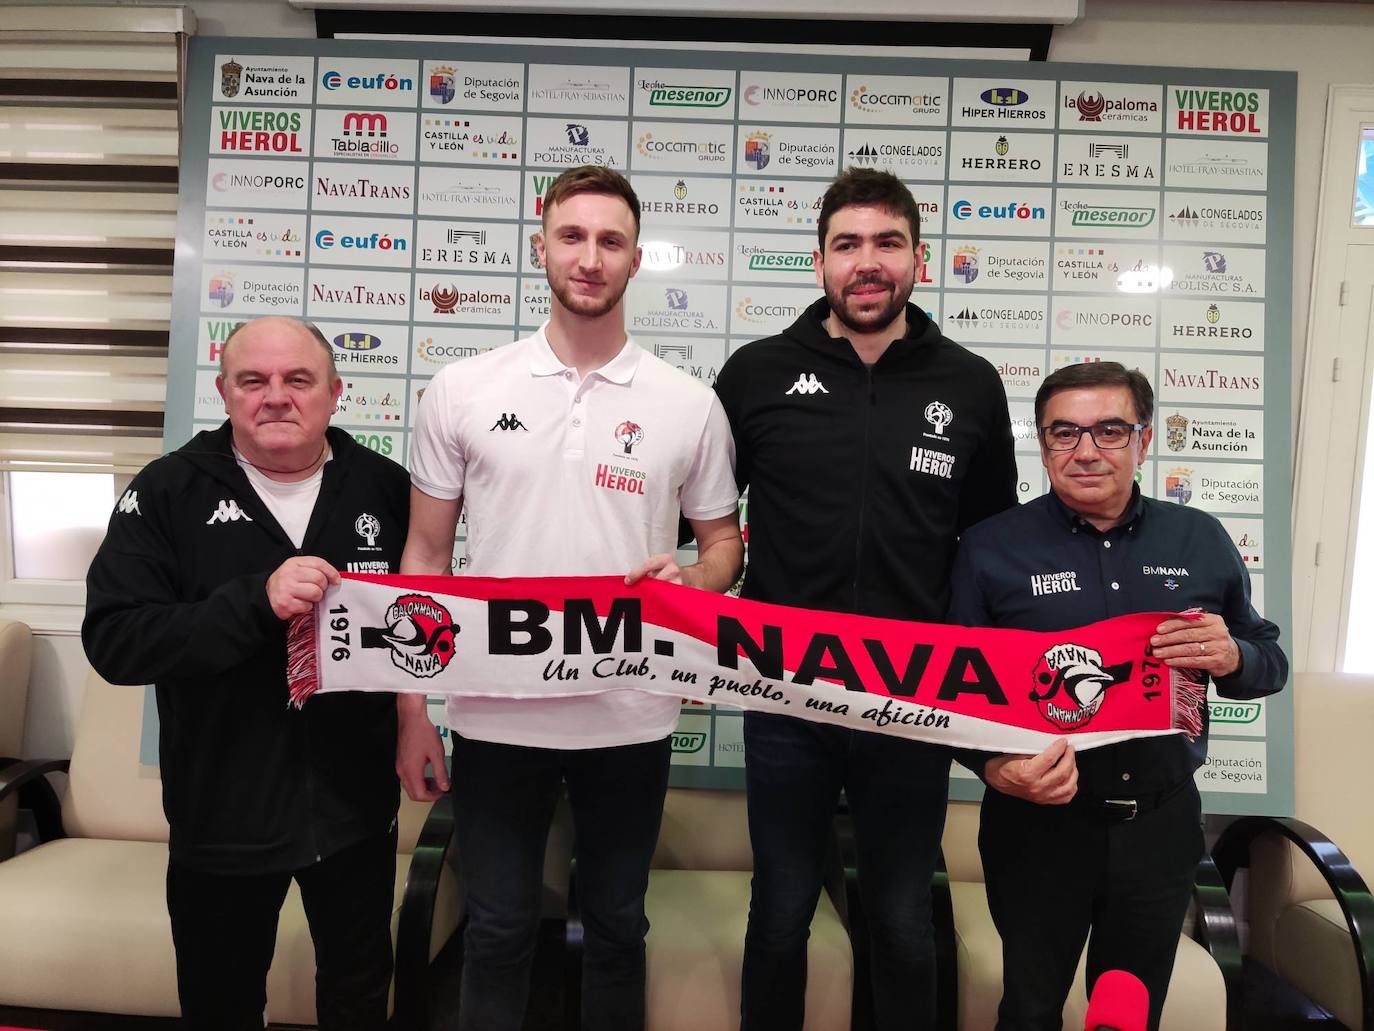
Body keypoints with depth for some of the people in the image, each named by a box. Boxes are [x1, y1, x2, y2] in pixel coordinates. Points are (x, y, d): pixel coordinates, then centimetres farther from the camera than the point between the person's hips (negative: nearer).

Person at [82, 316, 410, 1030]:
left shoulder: (385, 486, -4)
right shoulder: (166, 492, -8)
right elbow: (113, 642, -18)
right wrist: (257, 599, -30)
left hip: (356, 806, 1)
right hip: (223, 811, -1)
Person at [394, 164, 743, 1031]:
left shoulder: (689, 404, -1)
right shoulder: (464, 390, 0)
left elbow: (724, 544, 8)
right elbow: (425, 556, 3)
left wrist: (688, 582, -17)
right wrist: (412, 708, 1)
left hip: (631, 720, 1)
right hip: (496, 715, 0)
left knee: (617, 927, 18)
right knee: (497, 930, 15)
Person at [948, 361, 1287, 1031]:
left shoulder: (1202, 541, 2)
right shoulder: (990, 547, -7)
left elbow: (1270, 664, 11)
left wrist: (1232, 658, -12)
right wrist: (994, 767, -25)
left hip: (1162, 821, 3)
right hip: (1039, 820, -2)